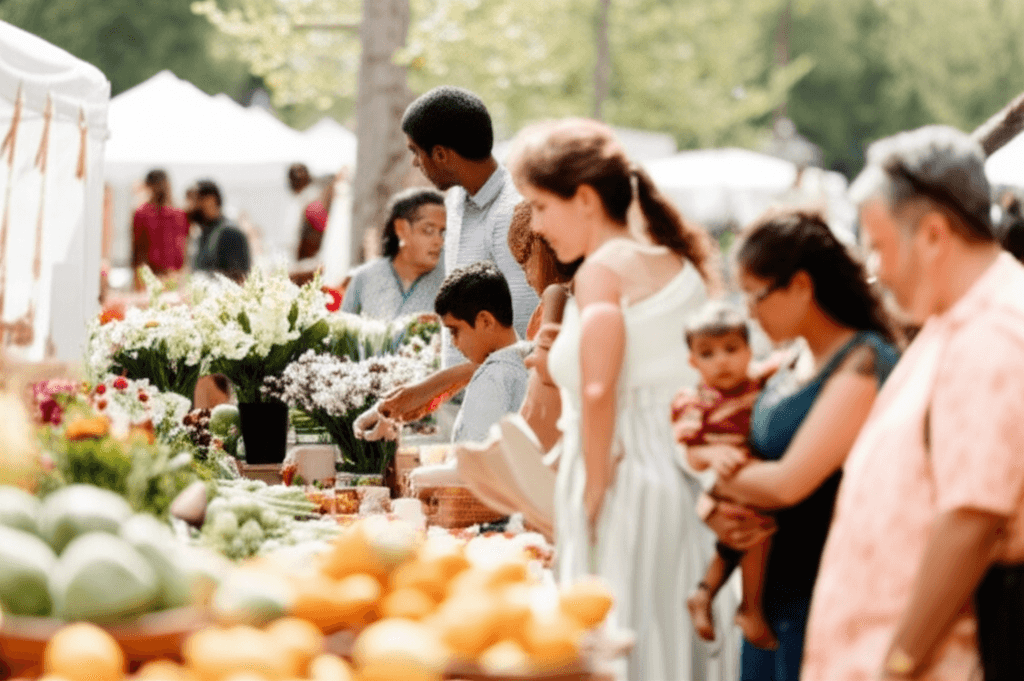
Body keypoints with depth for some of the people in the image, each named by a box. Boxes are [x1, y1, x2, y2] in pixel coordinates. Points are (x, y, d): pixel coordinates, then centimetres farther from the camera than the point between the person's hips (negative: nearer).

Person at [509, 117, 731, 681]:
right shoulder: (682, 266, 15)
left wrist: (594, 493, -11)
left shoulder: (602, 270, -8)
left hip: (625, 479, -8)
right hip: (684, 479, 8)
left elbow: (598, 391, -19)